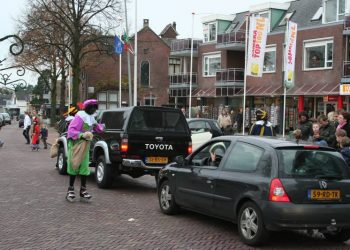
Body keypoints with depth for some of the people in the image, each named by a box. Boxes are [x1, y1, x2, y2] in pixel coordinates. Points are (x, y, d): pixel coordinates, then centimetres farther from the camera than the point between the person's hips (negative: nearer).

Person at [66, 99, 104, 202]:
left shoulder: (91, 118, 11)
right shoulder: (80, 116, -15)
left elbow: (98, 129, 20)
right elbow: (71, 130, -20)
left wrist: (100, 126, -4)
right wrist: (81, 135, -35)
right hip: (75, 144, -7)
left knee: (84, 167, 4)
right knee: (74, 166, 1)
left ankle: (83, 190, 9)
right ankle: (71, 189, 12)